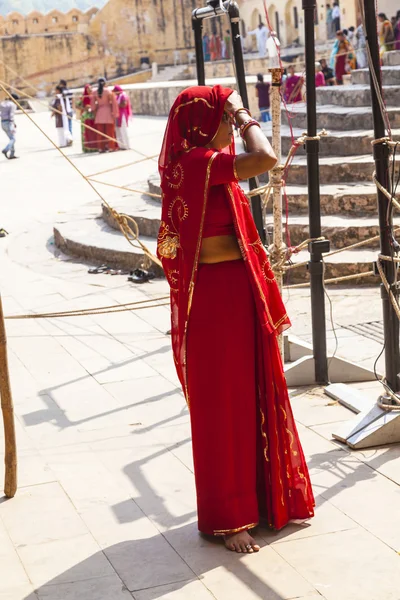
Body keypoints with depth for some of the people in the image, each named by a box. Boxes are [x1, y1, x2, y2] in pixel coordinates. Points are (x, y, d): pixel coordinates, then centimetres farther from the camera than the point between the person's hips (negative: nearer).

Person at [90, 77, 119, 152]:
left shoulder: (95, 93, 3)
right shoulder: (108, 91, -6)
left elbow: (92, 105, 5)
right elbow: (114, 102, -8)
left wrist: (94, 112, 16)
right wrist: (115, 113, -4)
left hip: (99, 113, 3)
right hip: (108, 111, -3)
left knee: (100, 132, 7)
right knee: (109, 131, 3)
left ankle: (101, 147, 8)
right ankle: (111, 147, 3)